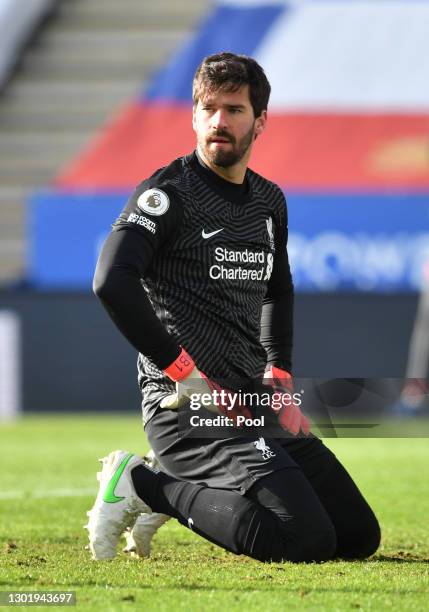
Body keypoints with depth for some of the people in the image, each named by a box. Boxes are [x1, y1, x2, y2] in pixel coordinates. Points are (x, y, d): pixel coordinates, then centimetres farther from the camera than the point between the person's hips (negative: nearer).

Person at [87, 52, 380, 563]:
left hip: (255, 406, 8)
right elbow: (112, 282, -23)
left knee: (360, 535, 8)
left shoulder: (269, 202, 15)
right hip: (188, 408, -8)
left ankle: (176, 493, 14)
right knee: (308, 539, -24)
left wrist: (279, 381, 17)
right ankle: (144, 486, -7)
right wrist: (187, 375, -21)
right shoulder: (168, 194, -8)